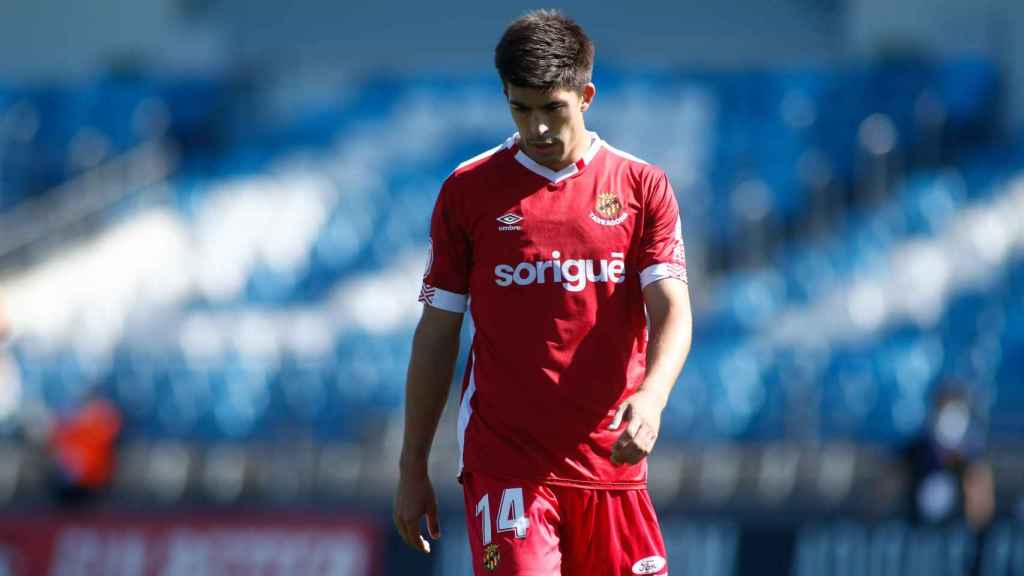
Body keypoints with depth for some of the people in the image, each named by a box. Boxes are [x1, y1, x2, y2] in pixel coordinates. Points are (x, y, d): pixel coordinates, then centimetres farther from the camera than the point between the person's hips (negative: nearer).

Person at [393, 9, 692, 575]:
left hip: (610, 460, 2)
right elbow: (436, 333, 8)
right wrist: (412, 469, 6)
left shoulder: (641, 187, 5)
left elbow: (672, 310, -5)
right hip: (503, 460, -2)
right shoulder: (468, 190, 4)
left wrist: (651, 396, -27)